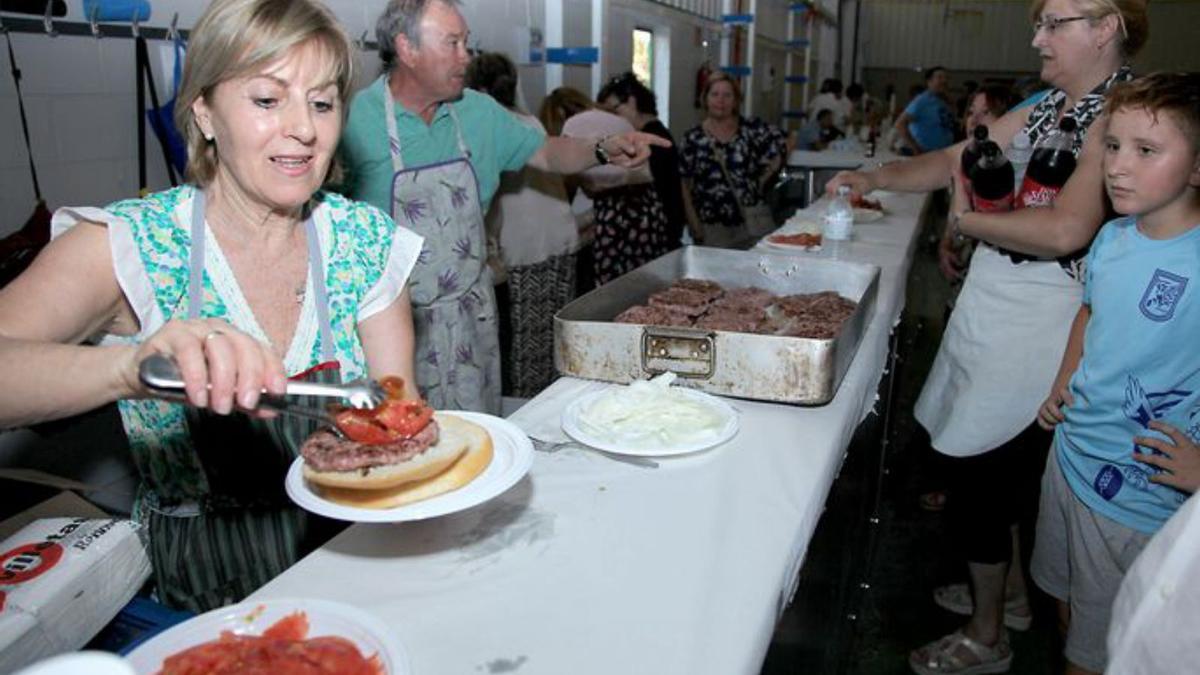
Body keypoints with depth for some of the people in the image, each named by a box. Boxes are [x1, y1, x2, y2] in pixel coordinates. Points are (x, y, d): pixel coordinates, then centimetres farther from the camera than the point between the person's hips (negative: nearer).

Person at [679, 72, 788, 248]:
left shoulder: (751, 129, 3)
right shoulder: (693, 139, 2)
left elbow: (780, 147, 12)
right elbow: (685, 184, 3)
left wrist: (761, 181, 5)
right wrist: (694, 223, -3)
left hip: (753, 219, 1)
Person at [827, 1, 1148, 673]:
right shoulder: (1044, 109, 11)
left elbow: (1067, 228, -28)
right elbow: (953, 160, 14)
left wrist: (967, 218, -14)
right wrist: (875, 178, 0)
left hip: (1040, 322, -8)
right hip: (992, 309, 8)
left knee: (979, 479, 0)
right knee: (1004, 469, 19)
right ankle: (1007, 587, 40)